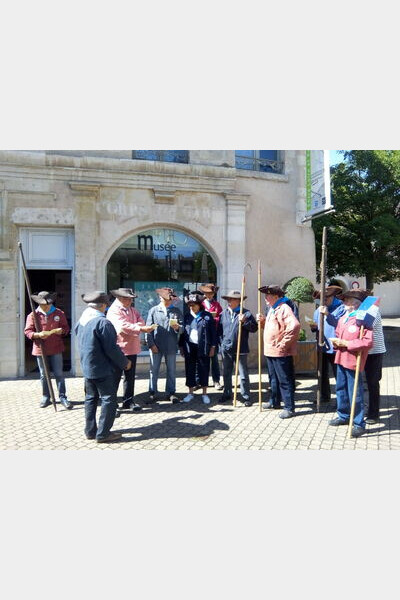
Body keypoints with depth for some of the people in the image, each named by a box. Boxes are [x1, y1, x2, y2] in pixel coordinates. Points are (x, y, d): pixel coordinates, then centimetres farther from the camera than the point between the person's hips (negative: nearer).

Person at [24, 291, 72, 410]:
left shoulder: (59, 313, 1)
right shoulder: (33, 315, -2)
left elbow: (66, 328, 5)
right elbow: (27, 331, -3)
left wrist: (62, 330, -17)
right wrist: (38, 334, -22)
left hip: (56, 349, 0)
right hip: (40, 349, 0)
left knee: (59, 374, 2)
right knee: (44, 375, 12)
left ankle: (62, 397, 10)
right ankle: (46, 397, 24)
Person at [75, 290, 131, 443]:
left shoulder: (81, 321, 6)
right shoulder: (103, 322, -20)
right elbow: (111, 348, -20)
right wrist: (125, 362, -8)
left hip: (87, 367, 9)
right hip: (103, 369, -8)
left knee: (91, 399, 17)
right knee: (108, 400, 1)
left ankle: (90, 431, 24)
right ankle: (103, 434, 4)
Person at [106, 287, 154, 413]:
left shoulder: (132, 310, 13)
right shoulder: (114, 310, -11)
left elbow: (141, 322, 1)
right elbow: (123, 326, -24)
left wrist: (132, 326, -19)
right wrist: (140, 328, -32)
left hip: (132, 348, 7)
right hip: (119, 348, -7)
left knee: (130, 377, 15)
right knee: (115, 377, 1)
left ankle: (128, 401, 26)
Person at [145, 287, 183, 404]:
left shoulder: (176, 311, 8)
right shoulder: (153, 310, 5)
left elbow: (182, 326, 1)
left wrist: (177, 327, -23)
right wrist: (151, 344, -7)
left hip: (171, 346, 1)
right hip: (156, 346, -1)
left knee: (171, 370, 9)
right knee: (153, 370, 6)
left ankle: (170, 393, 20)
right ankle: (152, 393, 16)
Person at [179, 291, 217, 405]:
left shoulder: (207, 316, -2)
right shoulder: (187, 316, 7)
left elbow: (213, 332, -1)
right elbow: (183, 332, 11)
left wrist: (213, 347, -4)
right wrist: (181, 346, 8)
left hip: (203, 348, -3)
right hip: (189, 348, 3)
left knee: (204, 371, 5)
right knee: (190, 371, 8)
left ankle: (204, 393, 17)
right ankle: (191, 393, 21)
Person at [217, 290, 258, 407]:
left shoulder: (245, 313, -6)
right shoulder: (223, 313, 5)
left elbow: (254, 328, -10)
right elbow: (219, 329, 12)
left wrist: (245, 321, -23)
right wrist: (222, 341, 6)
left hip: (240, 350, -4)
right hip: (226, 349, 4)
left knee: (243, 375, 3)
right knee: (226, 374, 16)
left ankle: (246, 397, 14)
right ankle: (227, 394, 31)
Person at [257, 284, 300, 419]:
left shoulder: (284, 308, -16)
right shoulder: (272, 309, 15)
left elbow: (295, 325, -29)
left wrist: (284, 343, -23)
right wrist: (263, 320, 6)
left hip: (281, 352, -10)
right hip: (270, 351, 10)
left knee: (285, 381, -2)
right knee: (273, 378, 21)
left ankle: (289, 408, 6)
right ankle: (275, 401, 35)